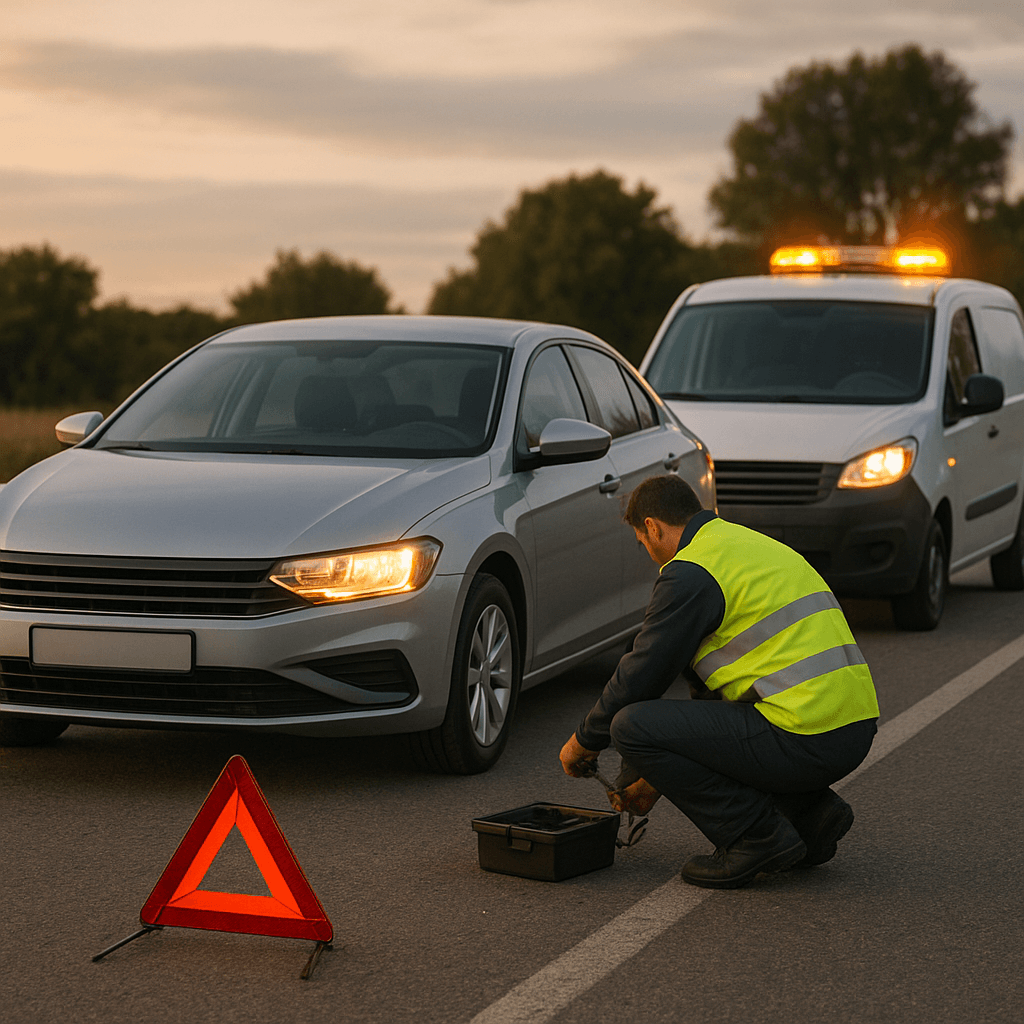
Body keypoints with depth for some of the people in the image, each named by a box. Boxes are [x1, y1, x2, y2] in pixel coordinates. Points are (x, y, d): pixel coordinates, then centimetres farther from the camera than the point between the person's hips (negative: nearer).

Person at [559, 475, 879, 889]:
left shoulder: (689, 572, -7)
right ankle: (808, 811, 16)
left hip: (803, 741, -9)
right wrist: (656, 776, 36)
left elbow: (640, 676, -3)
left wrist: (583, 742, 16)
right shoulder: (746, 543, 24)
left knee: (632, 726, -7)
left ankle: (756, 835, -4)